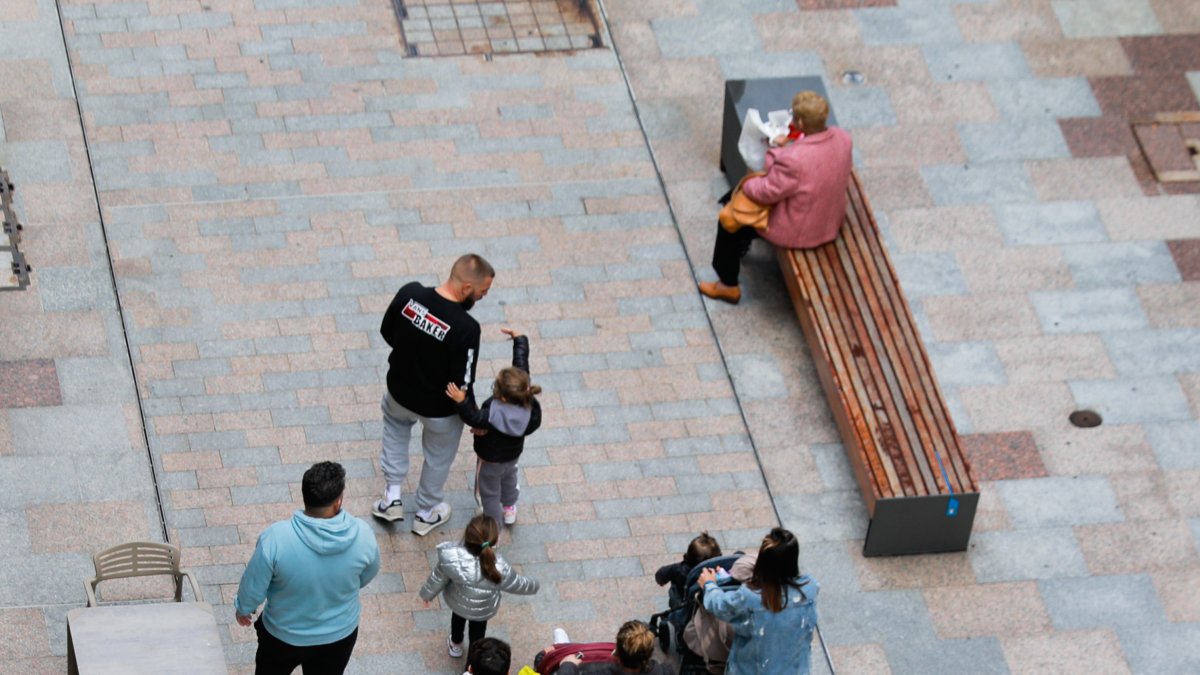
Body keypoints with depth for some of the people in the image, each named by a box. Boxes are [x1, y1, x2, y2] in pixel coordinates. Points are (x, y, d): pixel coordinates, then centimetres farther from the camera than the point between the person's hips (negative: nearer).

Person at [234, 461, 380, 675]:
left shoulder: (275, 539, -33)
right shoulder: (362, 535, -26)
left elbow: (253, 586, -17)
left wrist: (243, 608, 5)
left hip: (284, 634, -2)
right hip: (340, 634, 2)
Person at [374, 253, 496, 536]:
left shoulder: (409, 294, -22)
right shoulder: (466, 328, -35)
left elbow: (387, 333, -3)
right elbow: (461, 385, -26)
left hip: (400, 390, 4)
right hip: (439, 408, -4)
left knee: (395, 422, 38)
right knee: (438, 457, 27)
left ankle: (392, 496, 37)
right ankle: (426, 514, 49)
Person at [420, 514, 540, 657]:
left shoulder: (451, 558, -41)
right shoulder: (498, 571, -42)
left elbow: (437, 580, -20)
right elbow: (519, 584, -20)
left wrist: (427, 594, 4)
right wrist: (533, 586, 5)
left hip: (455, 601, 2)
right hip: (481, 611, -2)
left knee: (458, 616, 37)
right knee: (478, 629, 32)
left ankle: (455, 645, 66)